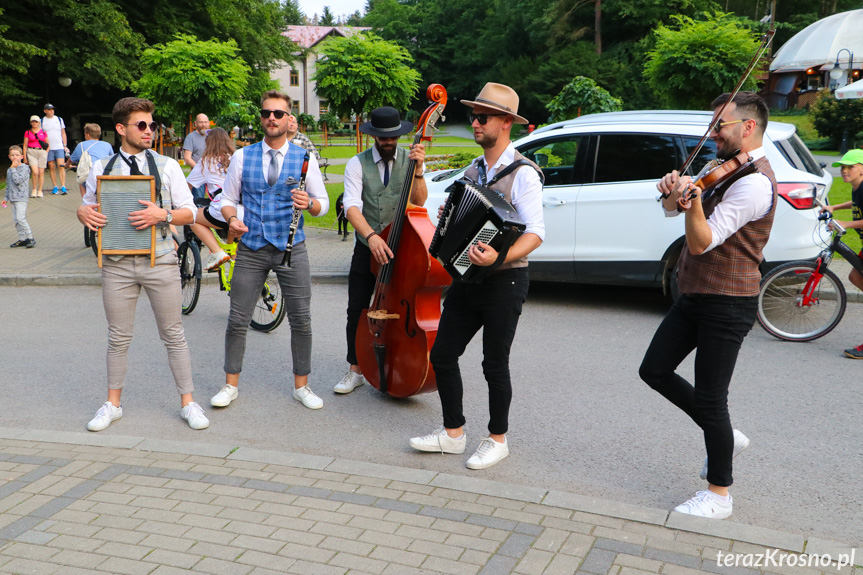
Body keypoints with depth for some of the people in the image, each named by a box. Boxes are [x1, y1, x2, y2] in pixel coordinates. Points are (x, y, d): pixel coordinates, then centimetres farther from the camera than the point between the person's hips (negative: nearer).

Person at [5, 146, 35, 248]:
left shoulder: (24, 168, -7)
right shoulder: (9, 170, 15)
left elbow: (18, 180, -21)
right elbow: (8, 185, 22)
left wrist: (13, 169, -15)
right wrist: (5, 198, 18)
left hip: (21, 198, -8)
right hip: (12, 199, 8)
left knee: (20, 218, -16)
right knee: (15, 219, 6)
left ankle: (30, 238, -9)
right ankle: (22, 239, 12)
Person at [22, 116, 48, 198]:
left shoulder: (43, 132, 10)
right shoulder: (27, 132, 6)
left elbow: (48, 144, 17)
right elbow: (25, 146, 8)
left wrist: (46, 153, 2)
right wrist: (25, 157, 3)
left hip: (42, 152, 2)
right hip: (31, 152, -1)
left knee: (41, 172, 1)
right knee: (35, 172, -15)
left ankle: (40, 191, 11)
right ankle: (34, 189, 2)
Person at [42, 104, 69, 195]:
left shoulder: (59, 119, 10)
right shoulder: (42, 121, 7)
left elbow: (63, 133, 13)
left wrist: (65, 145, 5)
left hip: (59, 147, 0)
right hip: (48, 148, 0)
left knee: (61, 166, -11)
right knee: (52, 168, 1)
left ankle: (63, 187, -14)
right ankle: (55, 187, 6)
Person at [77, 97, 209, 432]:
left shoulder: (167, 167, 4)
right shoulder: (101, 169, 7)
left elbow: (189, 213, 2)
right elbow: (87, 206, 15)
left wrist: (163, 214, -18)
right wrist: (84, 213, -9)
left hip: (159, 261, -1)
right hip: (117, 263, 1)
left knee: (173, 335, 5)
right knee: (118, 337, 10)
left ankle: (188, 403, 15)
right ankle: (112, 404, 25)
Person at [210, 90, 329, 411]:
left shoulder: (304, 158, 3)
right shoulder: (242, 156, 7)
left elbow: (323, 204, 4)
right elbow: (228, 199, 11)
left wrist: (309, 203, -19)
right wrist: (232, 219, -11)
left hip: (291, 248, -1)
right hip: (251, 248, 1)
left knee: (301, 320, 2)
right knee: (237, 321, 4)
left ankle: (301, 386, 17)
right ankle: (231, 385, 19)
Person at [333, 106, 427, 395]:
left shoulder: (410, 160, 0)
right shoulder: (357, 164, -3)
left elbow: (419, 202, -13)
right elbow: (352, 206, -16)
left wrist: (418, 171, -28)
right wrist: (370, 235, -32)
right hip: (367, 248, 0)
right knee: (357, 311, 2)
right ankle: (355, 370, 16)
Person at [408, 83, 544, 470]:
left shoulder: (522, 174, -12)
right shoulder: (473, 171, 12)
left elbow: (535, 233, -20)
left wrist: (499, 257, -34)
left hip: (504, 282, -7)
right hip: (467, 278, 8)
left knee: (495, 364, 3)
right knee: (442, 355, 8)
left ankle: (497, 439, 22)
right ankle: (453, 433, 24)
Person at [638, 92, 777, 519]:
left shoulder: (753, 182, -19)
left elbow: (702, 242, -25)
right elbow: (671, 209, 12)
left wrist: (693, 202, -42)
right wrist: (674, 191, -10)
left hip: (726, 305, -9)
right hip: (695, 296, 10)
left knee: (709, 399, -2)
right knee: (654, 370, 12)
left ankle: (719, 494, 16)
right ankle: (724, 436, 27)